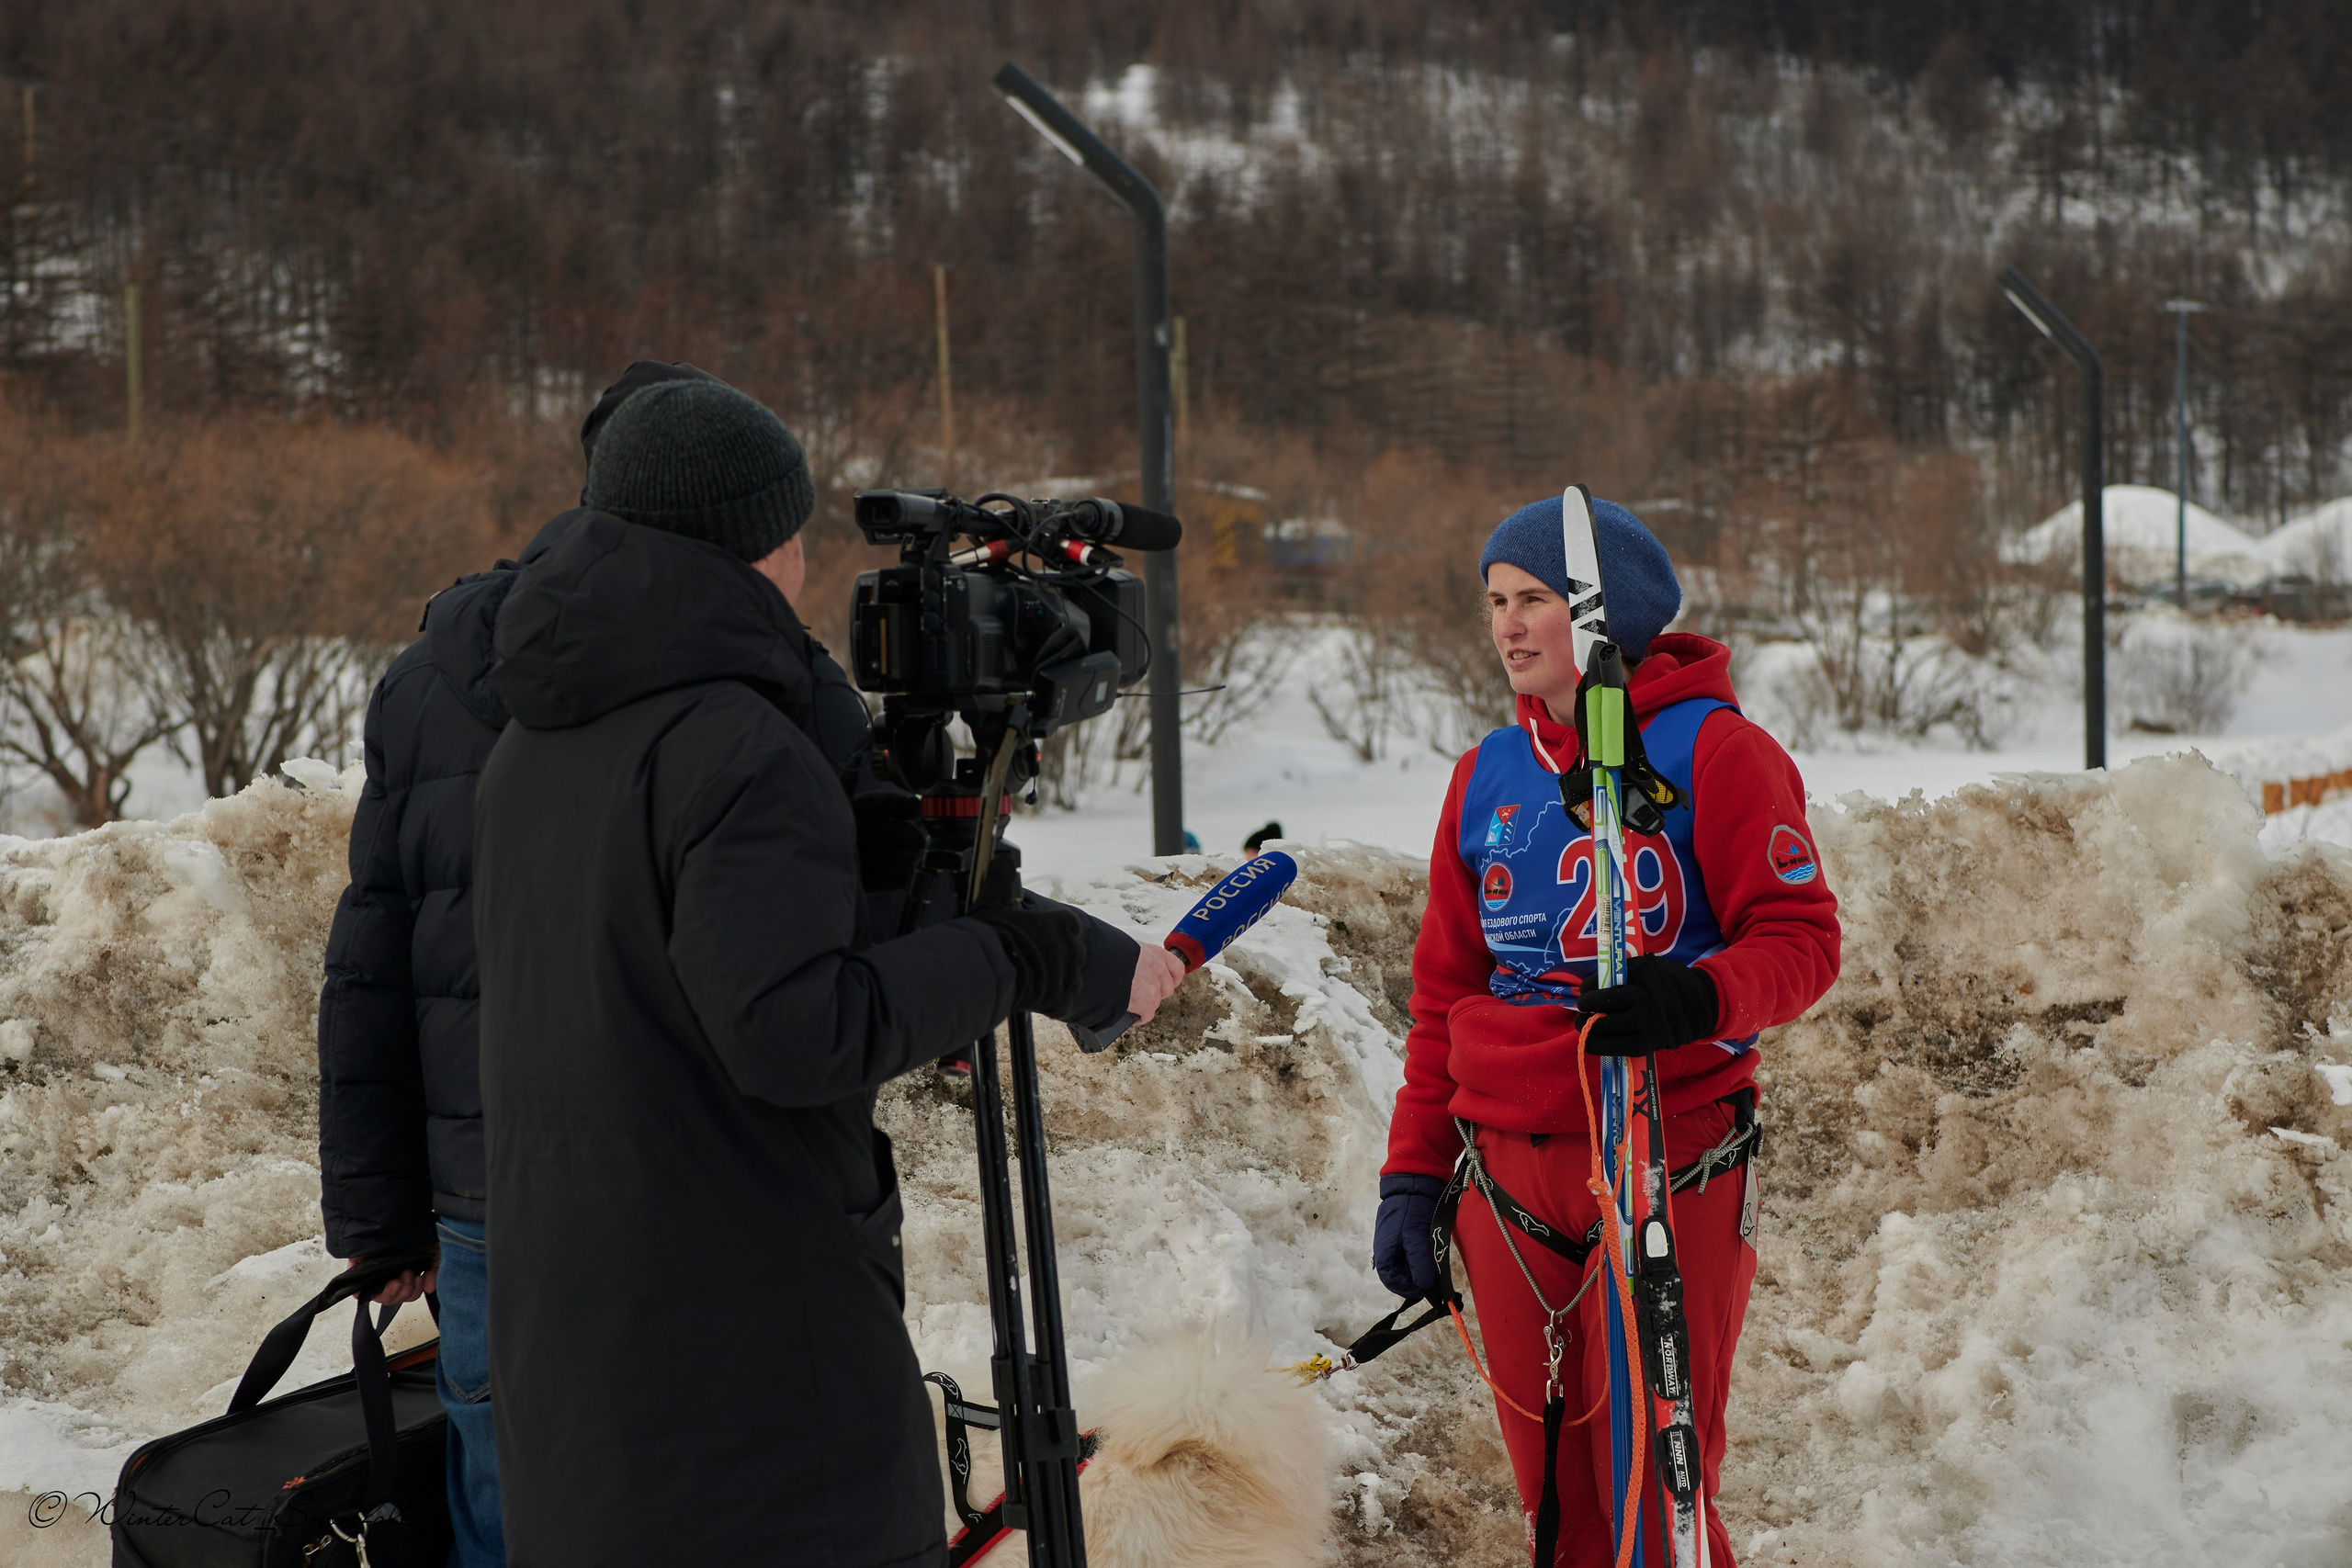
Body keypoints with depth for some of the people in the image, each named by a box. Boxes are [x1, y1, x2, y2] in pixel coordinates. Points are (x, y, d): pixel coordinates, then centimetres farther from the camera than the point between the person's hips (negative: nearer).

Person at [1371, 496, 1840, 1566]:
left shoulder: (1711, 749, -2)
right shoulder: (1488, 775, 14)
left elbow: (1802, 937, -6)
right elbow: (1444, 989, 18)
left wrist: (1701, 999, -26)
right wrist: (1412, 1173, 13)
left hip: (1665, 1166, -5)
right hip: (1506, 1170, 5)